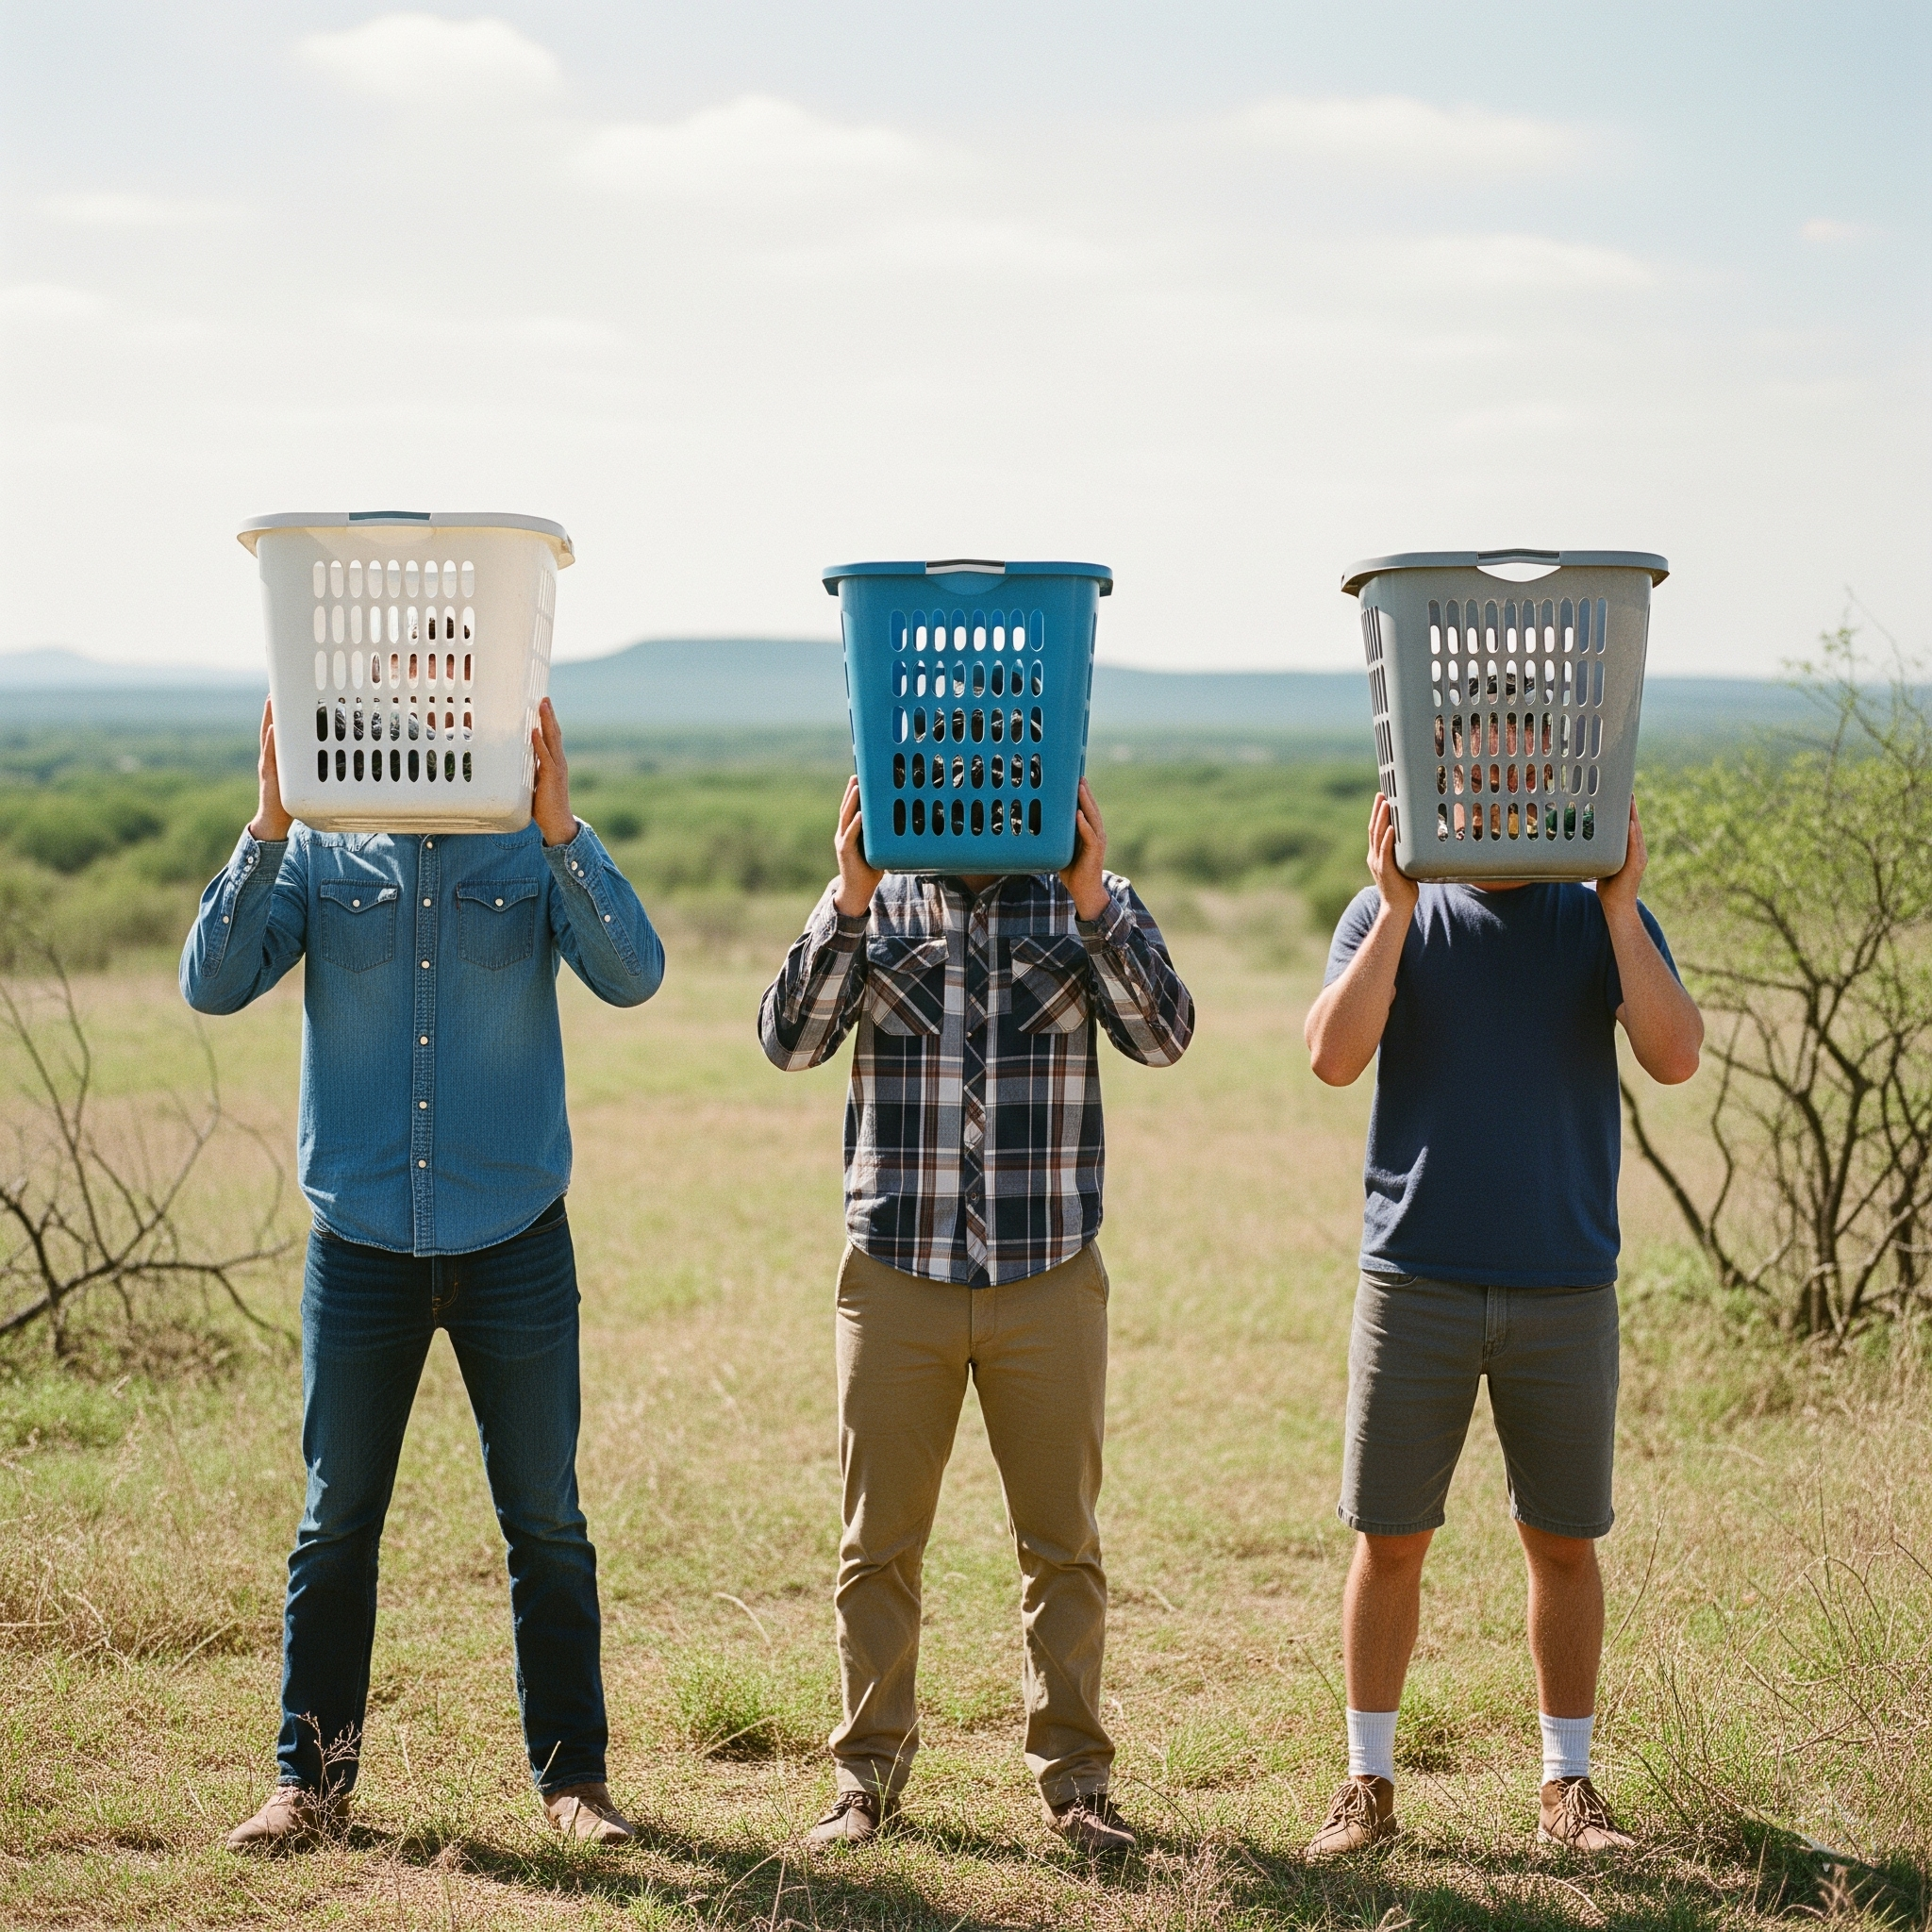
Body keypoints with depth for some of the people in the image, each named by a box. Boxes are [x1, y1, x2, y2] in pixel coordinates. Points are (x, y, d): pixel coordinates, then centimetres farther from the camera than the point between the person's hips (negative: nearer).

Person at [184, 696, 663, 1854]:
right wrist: (269, 826, -19)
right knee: (335, 1526, 7)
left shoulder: (536, 849, 1)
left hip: (514, 1242, 0)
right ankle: (312, 1779, 19)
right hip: (361, 1242, 1)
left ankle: (572, 1774, 17)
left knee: (547, 1522, 6)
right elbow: (213, 984, -9)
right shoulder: (317, 853, 3)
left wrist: (562, 829, -25)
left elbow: (633, 976, -14)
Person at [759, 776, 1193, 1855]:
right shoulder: (874, 905, 6)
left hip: (1050, 1279, 0)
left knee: (1062, 1541, 5)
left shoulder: (1096, 905, 6)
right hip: (897, 1276, 0)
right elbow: (792, 1040, -7)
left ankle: (1075, 1776, 16)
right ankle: (869, 1775, 18)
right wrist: (851, 897, -17)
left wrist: (1089, 897, -20)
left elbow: (1163, 1036, -10)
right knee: (880, 1542, 6)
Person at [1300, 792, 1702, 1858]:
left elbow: (1675, 1058, -12)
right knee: (1389, 1538, 5)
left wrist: (1619, 903, -15)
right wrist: (1397, 908, -16)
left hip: (1565, 1289, 1)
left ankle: (1567, 1784, 21)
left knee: (1564, 1542, 8)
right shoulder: (1388, 915, 2)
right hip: (1416, 1280, -1)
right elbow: (1333, 1057, -13)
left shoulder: (1606, 918, 4)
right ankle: (1367, 1781, 17)